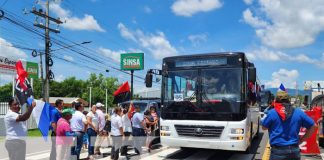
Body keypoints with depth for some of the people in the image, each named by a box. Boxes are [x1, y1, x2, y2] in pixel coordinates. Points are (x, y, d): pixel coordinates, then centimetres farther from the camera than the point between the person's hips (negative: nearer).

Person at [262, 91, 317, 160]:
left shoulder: (272, 113, -6)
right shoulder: (298, 112, 4)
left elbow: (264, 127, 6)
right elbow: (313, 126, 12)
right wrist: (302, 139, 14)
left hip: (277, 150, -3)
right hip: (294, 150, 3)